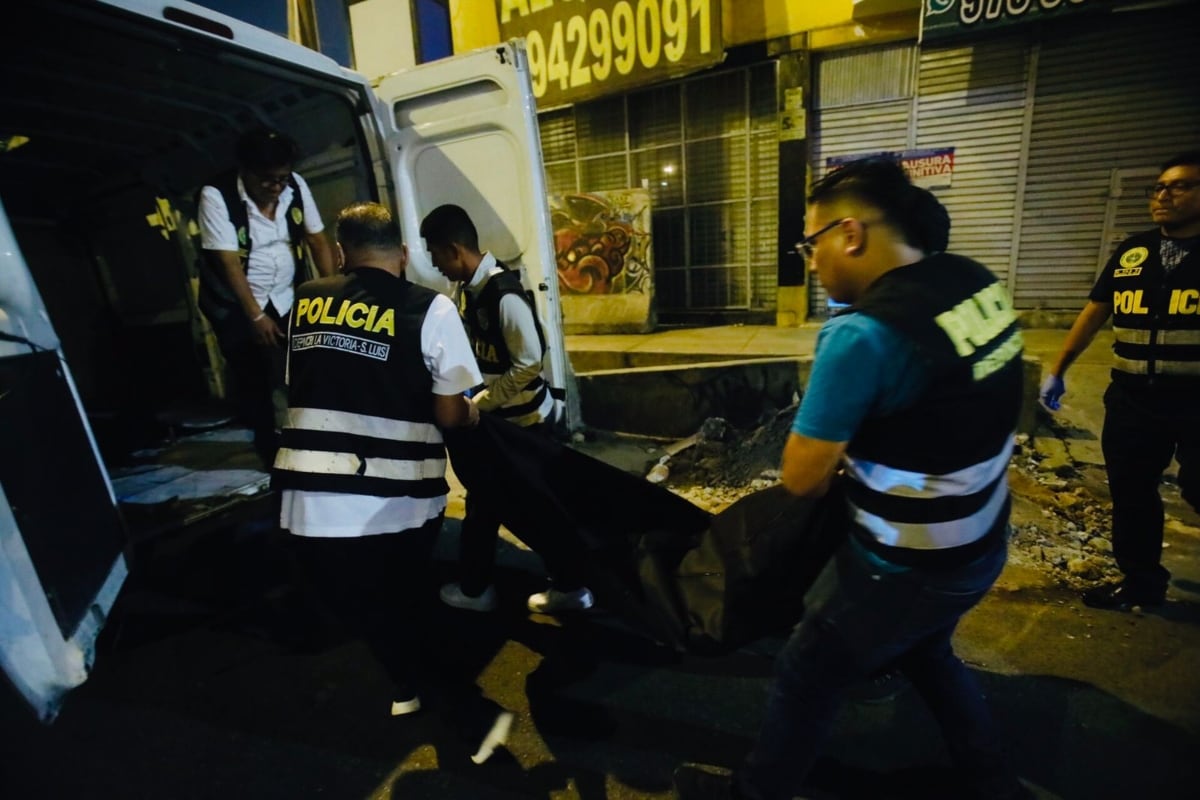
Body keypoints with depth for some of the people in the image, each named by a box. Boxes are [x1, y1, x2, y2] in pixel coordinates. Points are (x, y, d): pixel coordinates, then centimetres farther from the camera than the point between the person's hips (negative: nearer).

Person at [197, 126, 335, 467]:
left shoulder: (296, 186, -8)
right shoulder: (216, 196, -19)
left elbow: (317, 241, -5)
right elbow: (228, 262, -20)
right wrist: (256, 316, -21)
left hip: (286, 298, 3)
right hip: (236, 307, -3)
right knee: (253, 382, 4)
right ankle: (269, 449, 24)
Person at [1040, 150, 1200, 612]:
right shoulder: (1131, 252, 7)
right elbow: (1095, 312, 12)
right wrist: (1057, 371, 10)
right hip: (1131, 398, 4)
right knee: (1130, 492, 13)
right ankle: (1141, 581, 29)